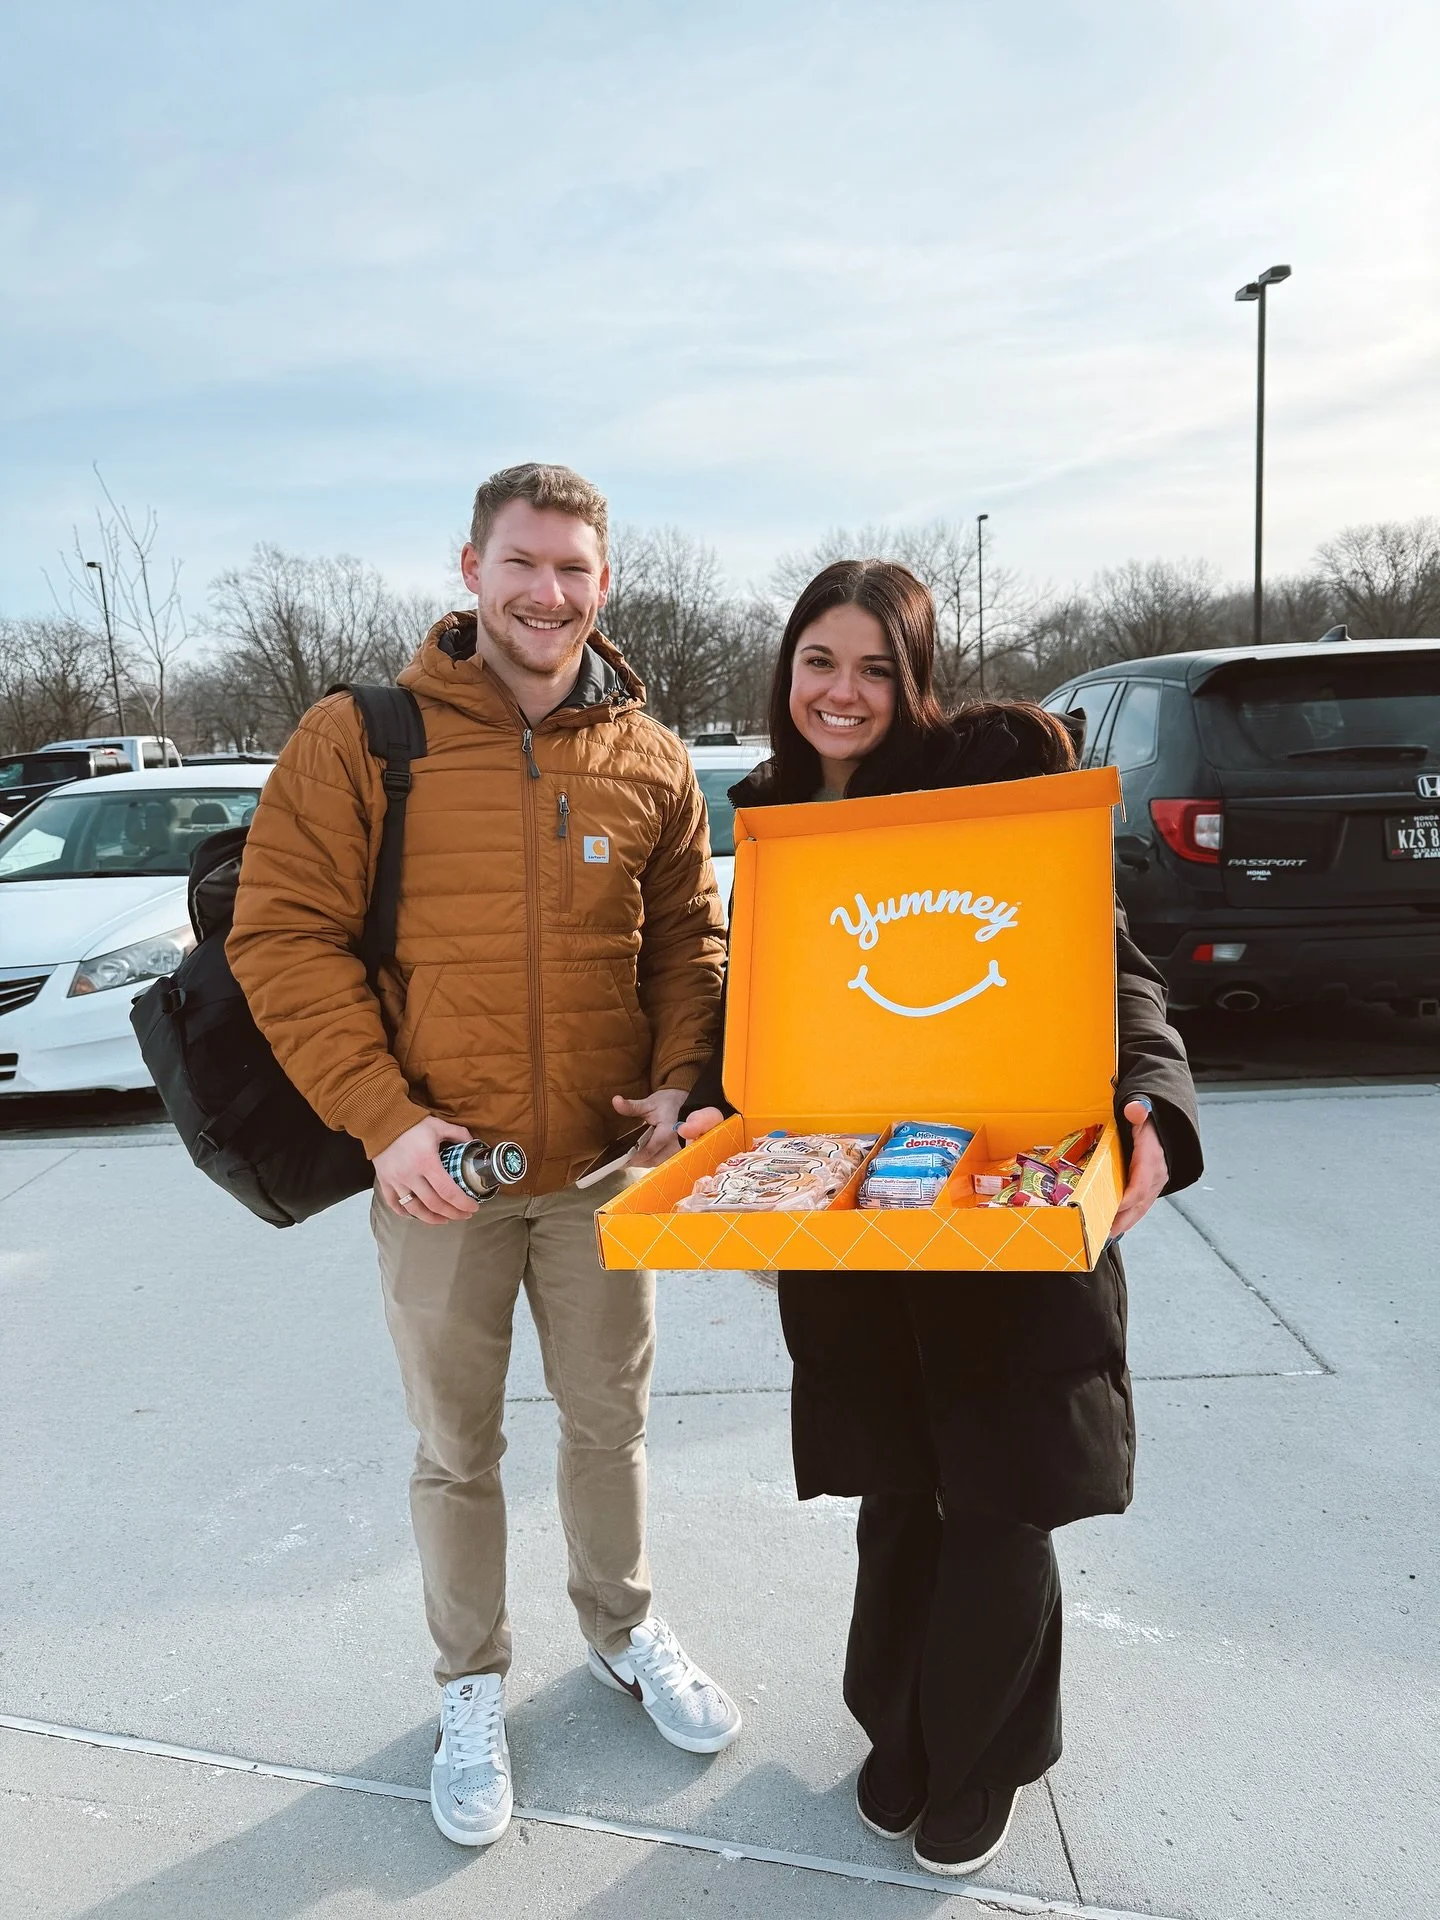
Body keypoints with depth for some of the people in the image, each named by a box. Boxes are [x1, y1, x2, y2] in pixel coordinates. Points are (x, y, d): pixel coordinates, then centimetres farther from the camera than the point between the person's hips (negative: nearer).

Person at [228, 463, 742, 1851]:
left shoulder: (649, 762, 1)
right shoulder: (361, 740, -8)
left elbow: (685, 939, 9)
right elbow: (282, 934, -9)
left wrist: (676, 1082, -6)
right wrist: (383, 1115, -16)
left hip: (603, 1167, 3)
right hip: (435, 1173, -2)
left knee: (610, 1421, 20)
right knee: (456, 1448, 15)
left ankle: (622, 1628, 46)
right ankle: (471, 1684, 40)